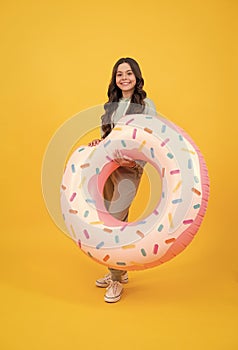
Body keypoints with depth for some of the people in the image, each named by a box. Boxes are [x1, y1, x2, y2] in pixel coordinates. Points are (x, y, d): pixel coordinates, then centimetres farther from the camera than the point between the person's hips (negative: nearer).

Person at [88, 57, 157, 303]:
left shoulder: (146, 105, -2)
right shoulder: (111, 105, 14)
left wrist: (136, 163, -23)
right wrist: (98, 144, -2)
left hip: (129, 168, -5)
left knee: (115, 221, -10)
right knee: (116, 220, 12)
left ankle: (116, 280, 5)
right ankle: (118, 271, 27)